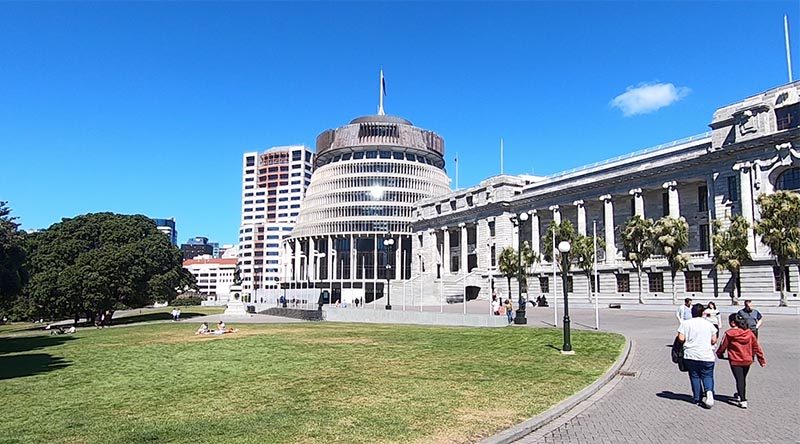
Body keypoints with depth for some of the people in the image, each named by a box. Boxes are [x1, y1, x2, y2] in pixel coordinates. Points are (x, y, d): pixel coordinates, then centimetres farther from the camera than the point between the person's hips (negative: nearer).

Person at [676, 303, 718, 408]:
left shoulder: (685, 323, -3)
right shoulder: (709, 324, 2)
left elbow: (681, 338, -9)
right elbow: (714, 340, 2)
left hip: (691, 356, 0)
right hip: (707, 356, 1)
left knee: (695, 377, 10)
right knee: (707, 376, 10)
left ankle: (698, 399, 13)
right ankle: (709, 391, -17)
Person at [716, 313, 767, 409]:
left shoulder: (729, 333, -13)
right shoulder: (749, 333, -1)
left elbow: (723, 346, -5)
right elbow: (756, 346, 5)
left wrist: (719, 354, 15)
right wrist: (762, 359, 14)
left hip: (735, 361, -5)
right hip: (747, 360, 5)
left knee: (739, 380, -1)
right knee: (743, 379, 22)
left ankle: (743, 401, -9)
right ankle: (740, 395, 40)